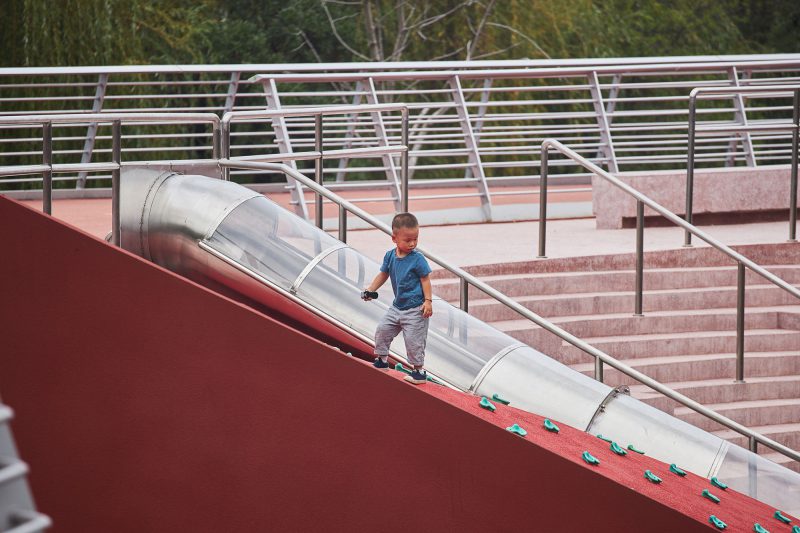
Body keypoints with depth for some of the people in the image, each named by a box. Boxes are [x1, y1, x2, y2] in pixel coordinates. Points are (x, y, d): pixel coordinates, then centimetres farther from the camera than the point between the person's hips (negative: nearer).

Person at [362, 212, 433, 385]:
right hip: (397, 305, 6)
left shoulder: (417, 259, -17)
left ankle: (419, 369, 6)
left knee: (413, 340, -6)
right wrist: (370, 290, 5)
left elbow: (425, 280, -11)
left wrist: (428, 301, -18)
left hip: (415, 309, -6)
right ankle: (382, 359, 32)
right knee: (382, 330, 13)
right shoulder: (390, 256, -1)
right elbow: (383, 274, 13)